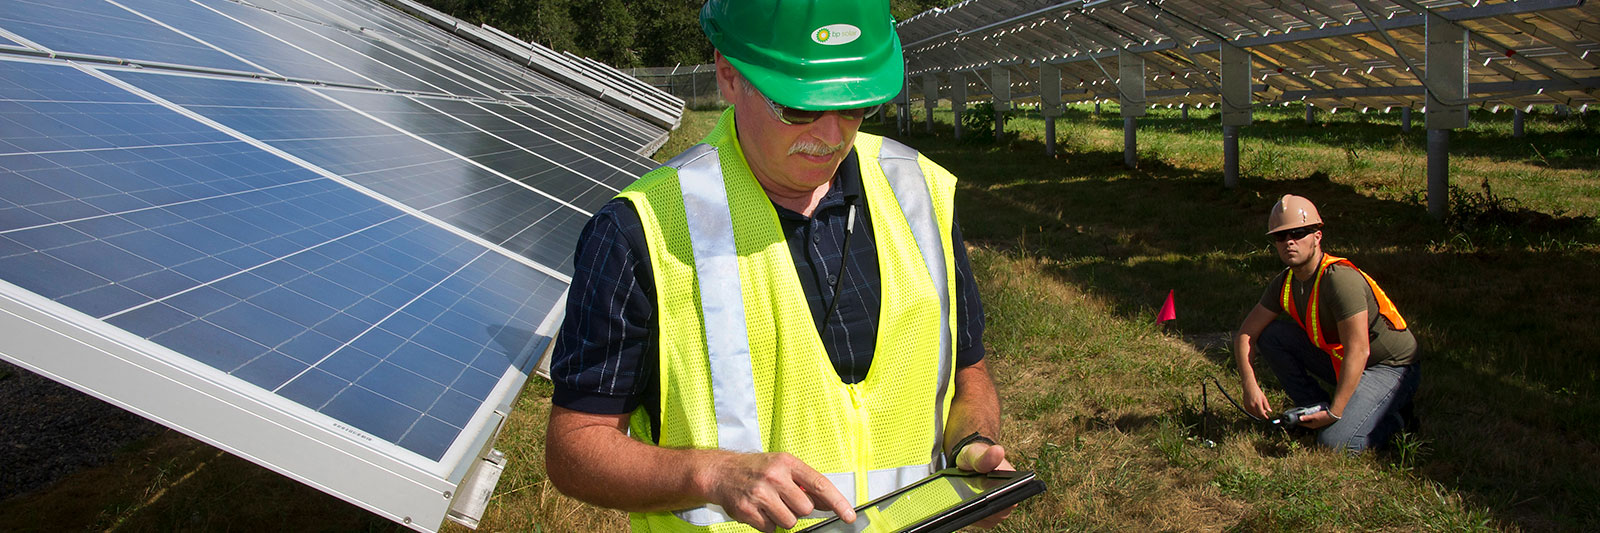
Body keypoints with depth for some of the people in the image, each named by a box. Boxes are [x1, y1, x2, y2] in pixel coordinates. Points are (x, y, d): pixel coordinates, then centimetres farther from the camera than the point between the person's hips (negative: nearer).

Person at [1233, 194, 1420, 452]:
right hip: (1341, 361, 7)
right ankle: (1317, 412, 3)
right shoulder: (1285, 283, -3)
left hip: (1391, 368, -7)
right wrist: (1250, 386, -12)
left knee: (1335, 442, -24)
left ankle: (1394, 415, 6)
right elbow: (1246, 333, 3)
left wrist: (1335, 413, -27)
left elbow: (1358, 352, -29)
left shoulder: (1341, 279, -27)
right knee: (1270, 336, -7)